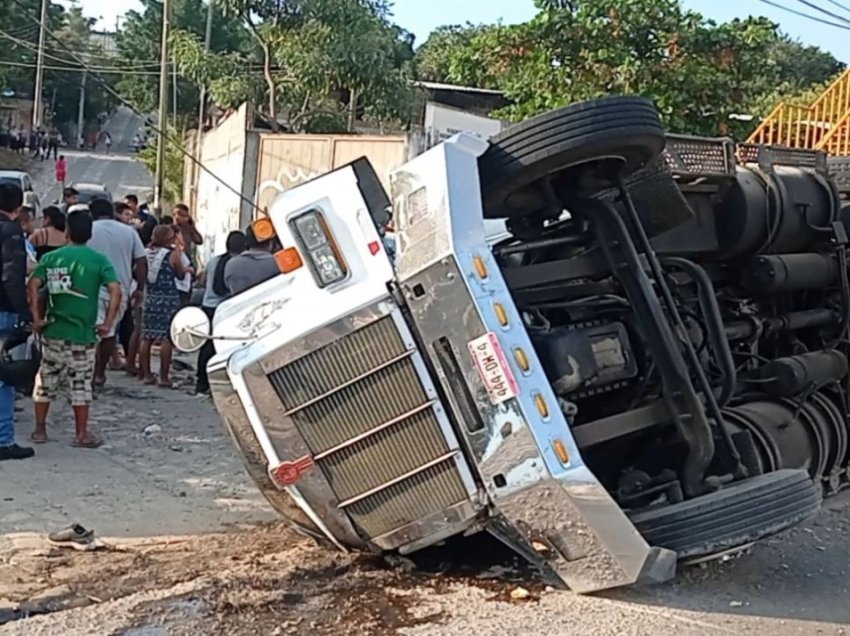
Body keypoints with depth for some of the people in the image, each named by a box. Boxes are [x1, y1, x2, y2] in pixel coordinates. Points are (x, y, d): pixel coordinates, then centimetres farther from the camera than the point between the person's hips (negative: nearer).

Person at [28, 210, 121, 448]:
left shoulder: (51, 258, 2)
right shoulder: (98, 260, -3)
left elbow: (33, 285, -9)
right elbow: (115, 290, -13)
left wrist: (36, 317, -4)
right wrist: (108, 322, -9)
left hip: (53, 330, 2)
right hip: (83, 333, -2)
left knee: (46, 381, 13)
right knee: (81, 384, 6)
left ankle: (40, 429, 21)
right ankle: (82, 434, 10)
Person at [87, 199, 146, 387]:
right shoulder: (129, 232, 6)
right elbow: (141, 262, 3)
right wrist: (140, 288, 8)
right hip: (120, 290, 3)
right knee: (110, 332, 17)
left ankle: (91, 376, -11)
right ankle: (100, 374, 26)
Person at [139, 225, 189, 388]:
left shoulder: (147, 252, 4)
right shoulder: (173, 254, -7)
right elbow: (180, 275, 3)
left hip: (150, 297, 5)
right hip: (168, 299, -5)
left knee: (146, 338, 9)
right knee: (166, 339, -2)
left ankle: (147, 375, 15)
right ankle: (163, 377, -2)